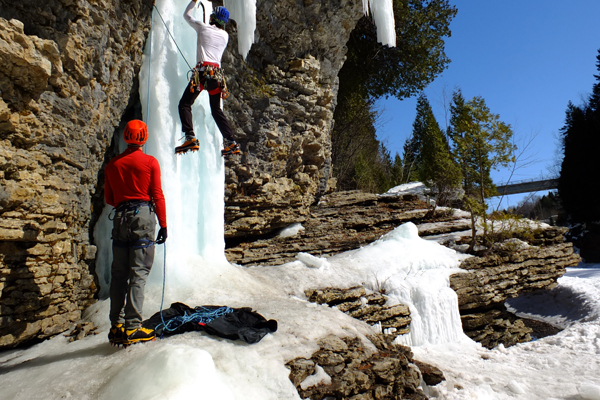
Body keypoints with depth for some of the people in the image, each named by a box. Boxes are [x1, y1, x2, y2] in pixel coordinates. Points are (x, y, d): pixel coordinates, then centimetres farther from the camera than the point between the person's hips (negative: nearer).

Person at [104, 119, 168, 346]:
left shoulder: (112, 165, 11)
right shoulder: (150, 162, 0)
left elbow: (109, 198, 15)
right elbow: (157, 195, -3)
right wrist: (163, 224, 0)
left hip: (120, 217, 4)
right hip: (144, 217, -4)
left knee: (118, 274, 10)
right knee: (138, 273, -3)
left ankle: (117, 326, 14)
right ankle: (132, 327, -4)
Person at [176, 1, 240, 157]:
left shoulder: (203, 27, 5)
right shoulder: (225, 36, 15)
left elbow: (186, 15, 22)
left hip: (202, 71, -5)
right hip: (217, 74, 5)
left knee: (185, 104, -1)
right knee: (216, 110, 13)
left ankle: (190, 138, -18)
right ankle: (231, 142, 7)